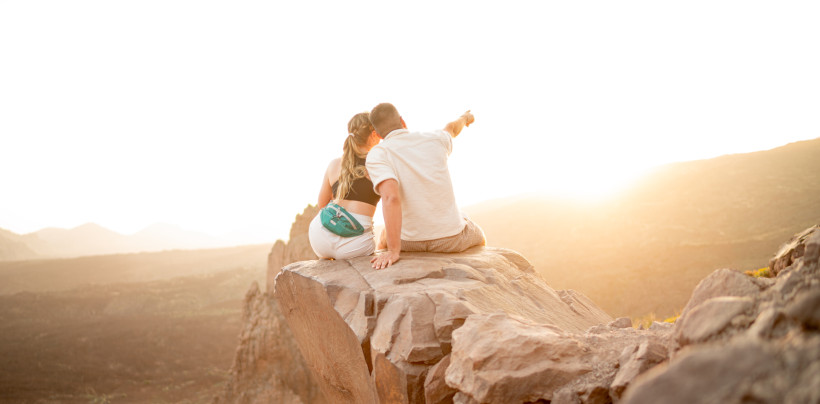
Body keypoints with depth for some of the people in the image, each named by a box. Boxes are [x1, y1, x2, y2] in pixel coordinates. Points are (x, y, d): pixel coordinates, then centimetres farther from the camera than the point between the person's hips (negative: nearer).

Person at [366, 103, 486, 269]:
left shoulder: (377, 154, -14)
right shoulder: (435, 139, -3)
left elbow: (391, 197, -30)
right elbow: (452, 129, 23)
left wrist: (393, 251, -31)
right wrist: (465, 118, 47)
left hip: (411, 242, -1)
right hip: (451, 239, 1)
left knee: (387, 237, 36)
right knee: (478, 237, 37)